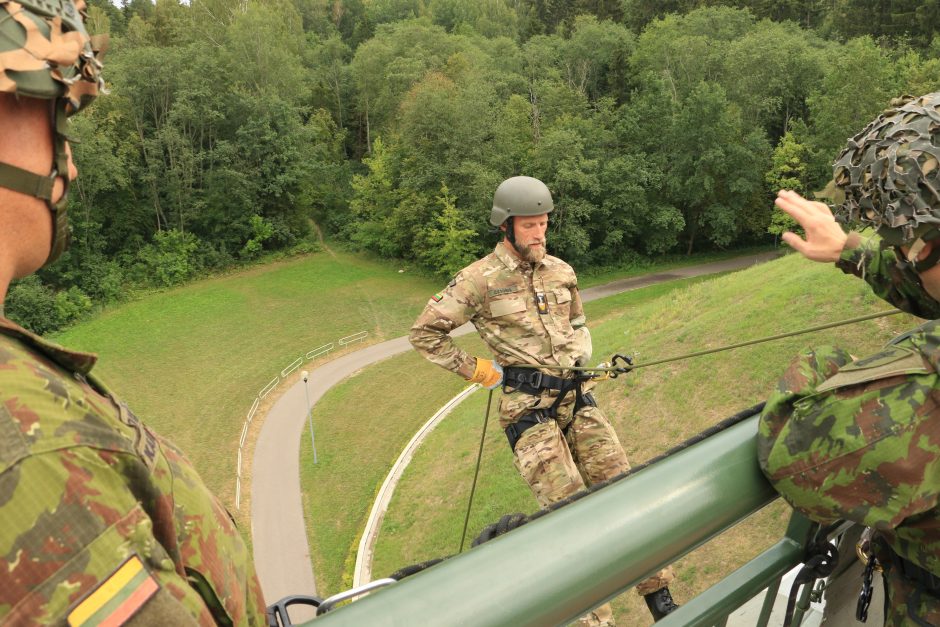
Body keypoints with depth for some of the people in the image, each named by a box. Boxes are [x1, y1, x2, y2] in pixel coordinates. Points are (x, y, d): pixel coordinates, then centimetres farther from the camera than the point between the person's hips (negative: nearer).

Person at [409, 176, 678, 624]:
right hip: (527, 409, -5)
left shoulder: (561, 271, 10)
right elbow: (424, 333, -3)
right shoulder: (479, 279, -7)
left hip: (576, 399, 6)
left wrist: (581, 357, 10)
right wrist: (477, 370, -5)